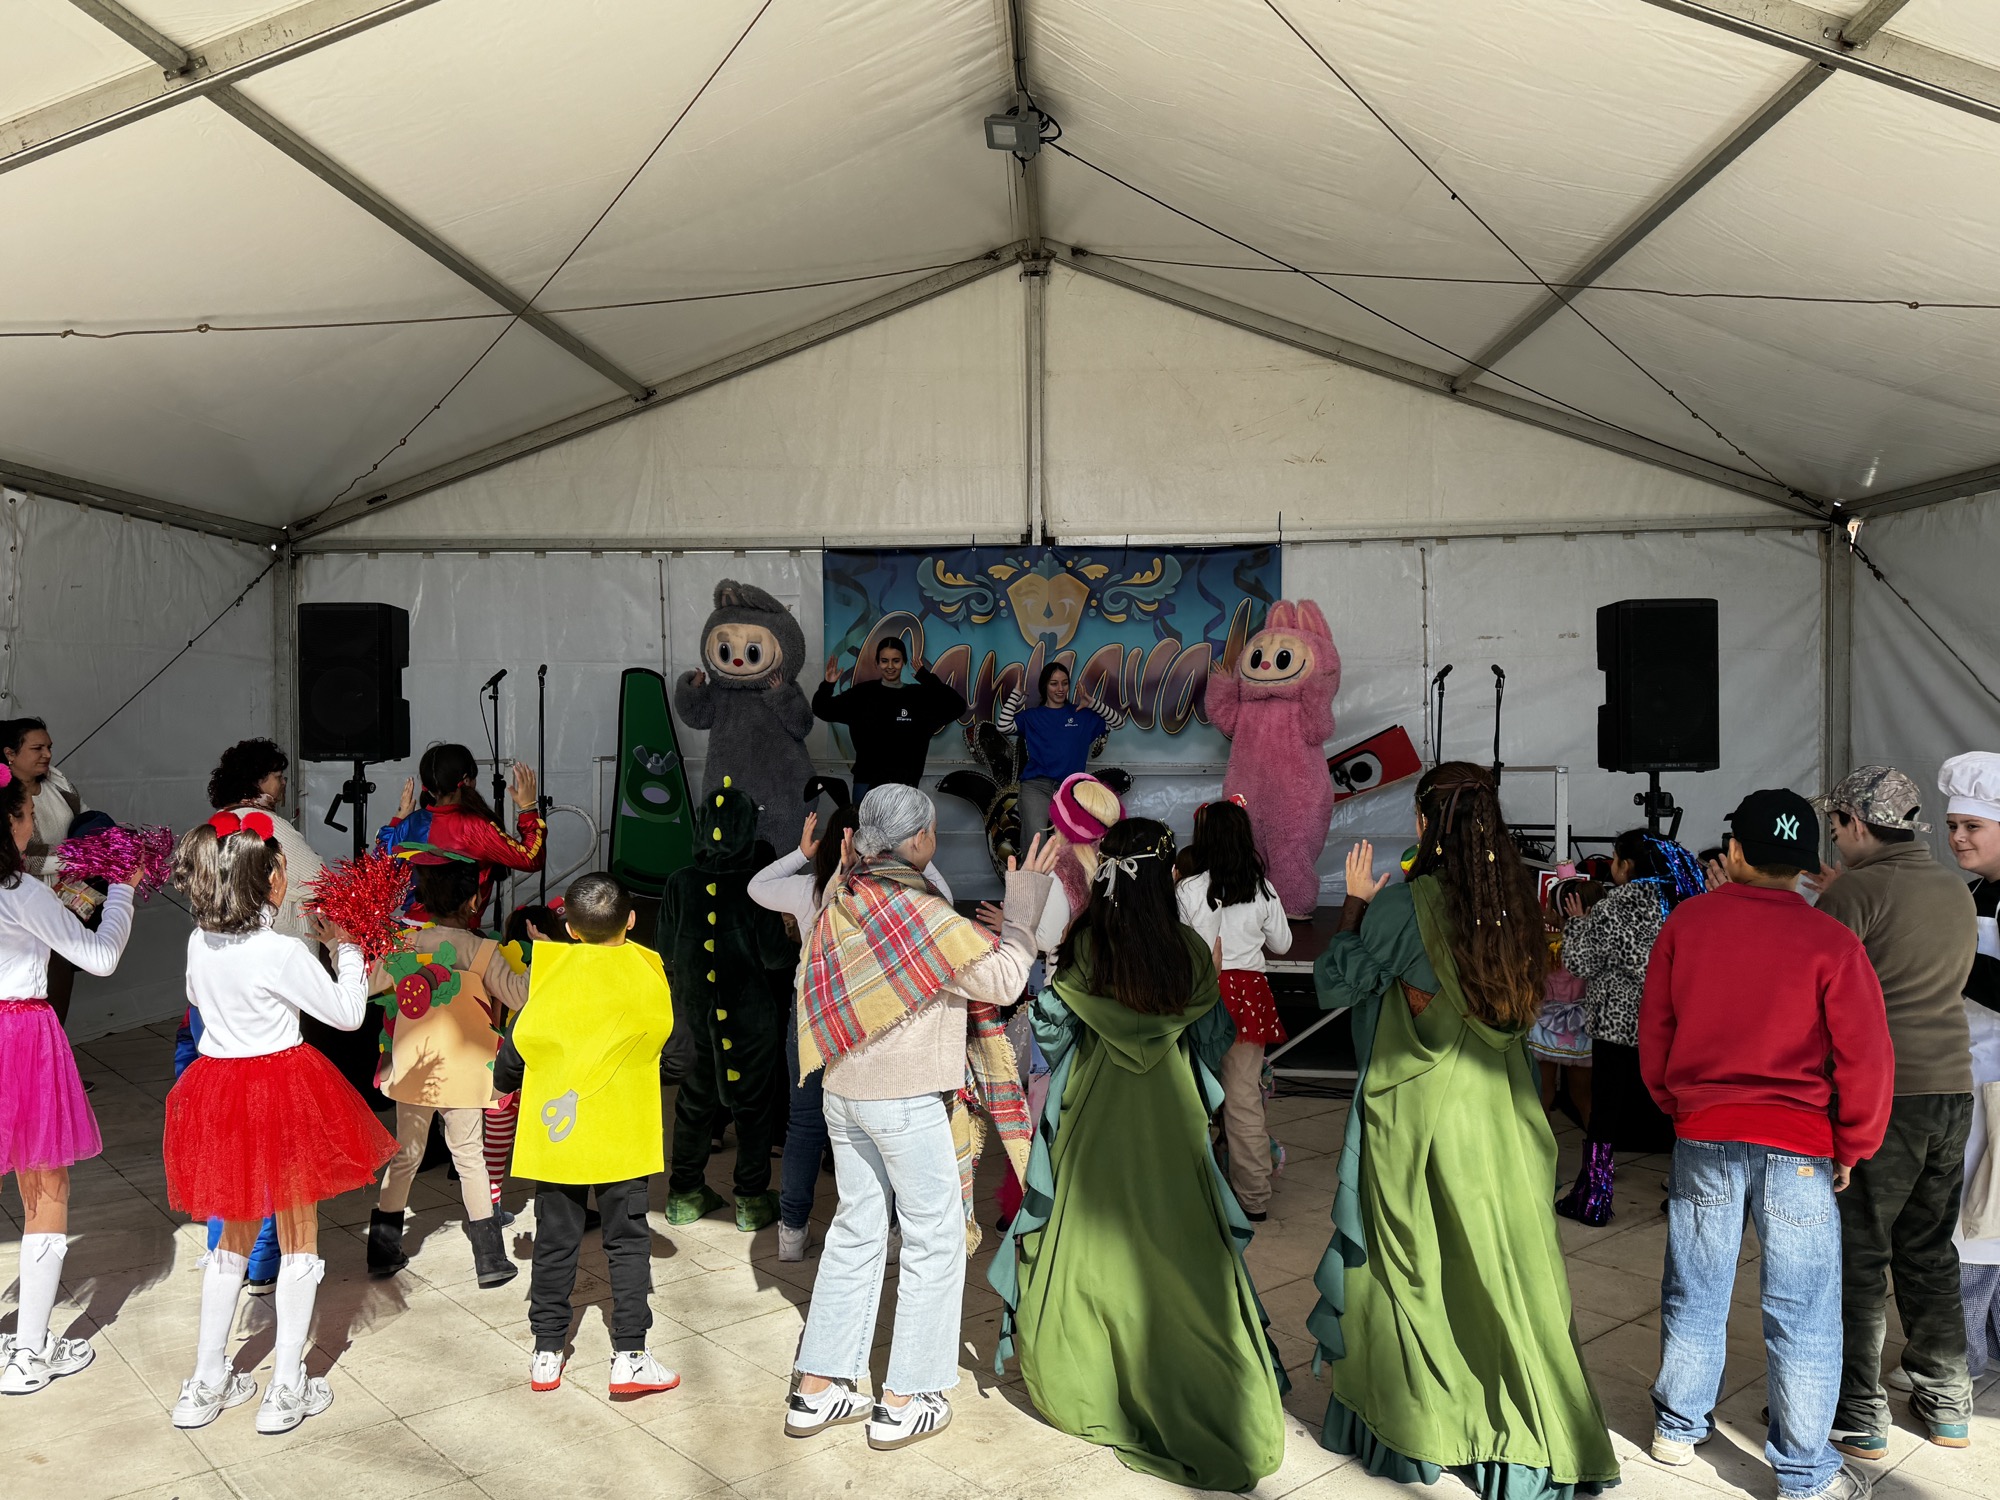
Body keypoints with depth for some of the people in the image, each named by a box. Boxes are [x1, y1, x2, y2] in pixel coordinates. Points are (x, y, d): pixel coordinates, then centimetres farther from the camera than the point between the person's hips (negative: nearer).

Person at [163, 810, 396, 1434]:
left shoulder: (200, 941, -3)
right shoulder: (282, 953, -22)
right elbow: (348, 1013, -11)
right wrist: (347, 948, -3)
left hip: (216, 1088, 6)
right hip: (283, 1092, -6)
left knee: (234, 1237, 22)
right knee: (298, 1240, 10)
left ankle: (206, 1382, 29)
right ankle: (287, 1390, 17)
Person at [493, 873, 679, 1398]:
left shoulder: (548, 966, -6)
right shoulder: (647, 970, -6)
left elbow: (521, 1039, -5)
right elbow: (666, 1032, 1)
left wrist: (505, 1081, 16)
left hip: (556, 1129, 1)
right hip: (622, 1133, -1)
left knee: (555, 1242, 13)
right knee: (628, 1241, 8)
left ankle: (547, 1354, 20)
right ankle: (630, 1357, 7)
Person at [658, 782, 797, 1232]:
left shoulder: (680, 883, -6)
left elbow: (667, 951, 2)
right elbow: (775, 955, -17)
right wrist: (798, 951, 3)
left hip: (698, 1011, 4)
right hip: (752, 1013, -3)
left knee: (696, 1100, 18)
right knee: (754, 1103, 9)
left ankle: (685, 1194, 27)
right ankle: (752, 1201, 17)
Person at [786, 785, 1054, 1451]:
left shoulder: (842, 894, -1)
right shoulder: (923, 912, -21)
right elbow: (1003, 982, -17)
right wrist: (1024, 904, -9)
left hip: (843, 1089, 7)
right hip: (906, 1099, -7)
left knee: (856, 1229, 18)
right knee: (935, 1239, 8)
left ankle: (816, 1387, 25)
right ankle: (903, 1403, 15)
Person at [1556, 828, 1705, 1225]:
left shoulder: (1618, 906, -15)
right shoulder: (1683, 896, 5)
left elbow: (1579, 961, -11)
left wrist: (1578, 920, 5)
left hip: (1619, 1024, -6)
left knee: (1605, 1111, 3)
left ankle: (1590, 1200, 10)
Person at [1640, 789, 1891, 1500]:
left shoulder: (1686, 921, -3)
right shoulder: (1830, 942, -11)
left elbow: (1654, 1030, 5)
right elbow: (1865, 1059, -10)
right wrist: (1851, 1148, 4)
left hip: (1702, 1135, 3)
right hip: (1799, 1148, -2)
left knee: (1695, 1292, 16)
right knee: (1801, 1310, 9)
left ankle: (1679, 1426, 33)